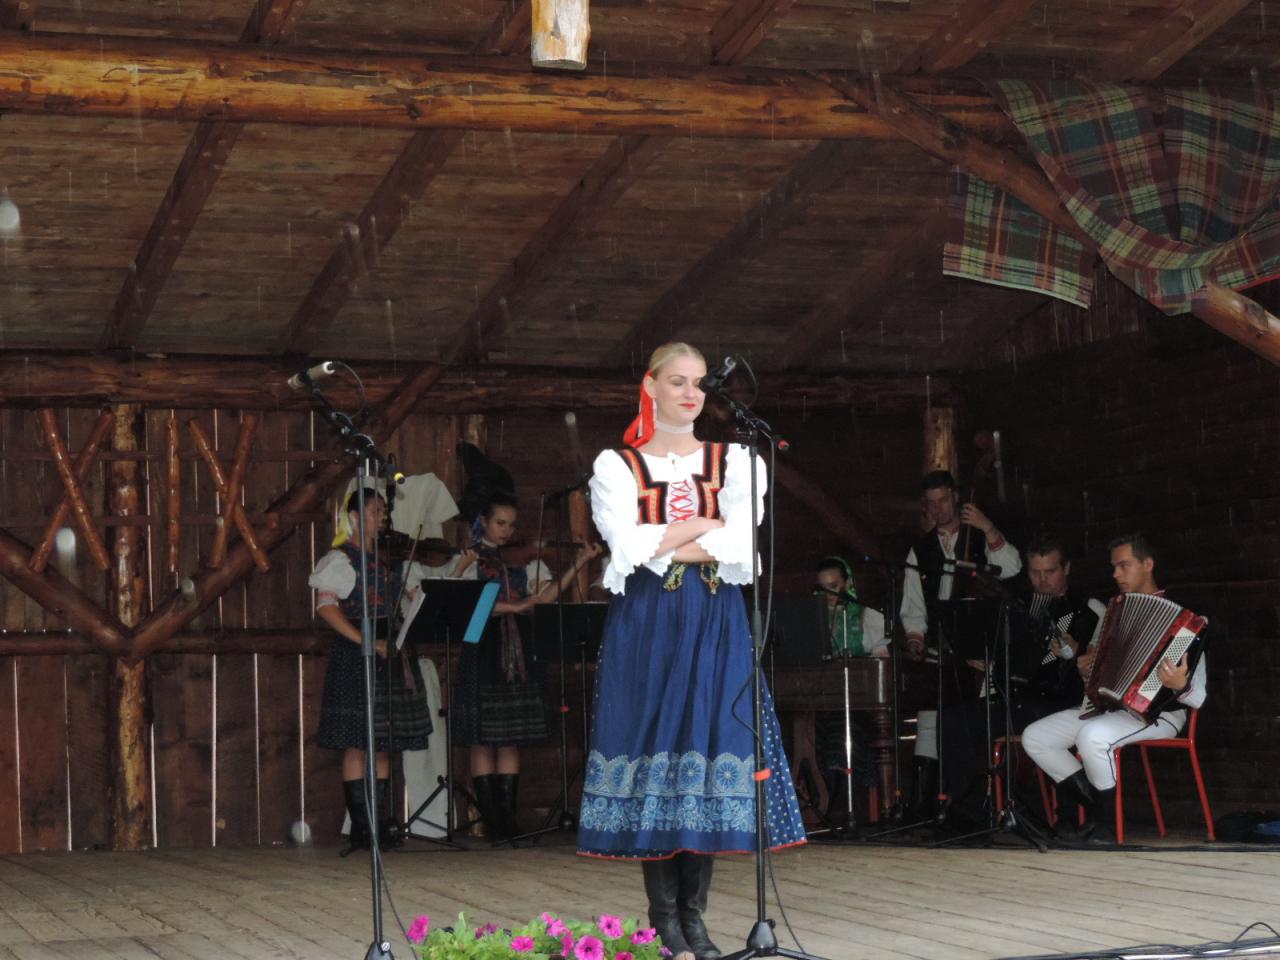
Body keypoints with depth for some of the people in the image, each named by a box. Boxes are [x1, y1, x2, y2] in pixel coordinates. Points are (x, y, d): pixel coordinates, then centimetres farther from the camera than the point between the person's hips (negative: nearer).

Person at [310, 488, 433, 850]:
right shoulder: (340, 559, -4)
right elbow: (326, 607, -15)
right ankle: (360, 827, -2)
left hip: (390, 656, 7)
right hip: (355, 658, -7)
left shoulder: (385, 559, 17)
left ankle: (382, 822, 11)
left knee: (383, 744, 8)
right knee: (356, 743, -5)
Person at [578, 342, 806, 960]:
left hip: (715, 629, 2)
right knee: (652, 751, -4)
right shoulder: (617, 467, 5)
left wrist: (661, 547, -8)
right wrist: (704, 524, -5)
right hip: (646, 628, -2)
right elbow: (630, 551, -10)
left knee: (711, 750, -1)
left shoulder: (734, 463, 10)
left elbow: (740, 550, -5)